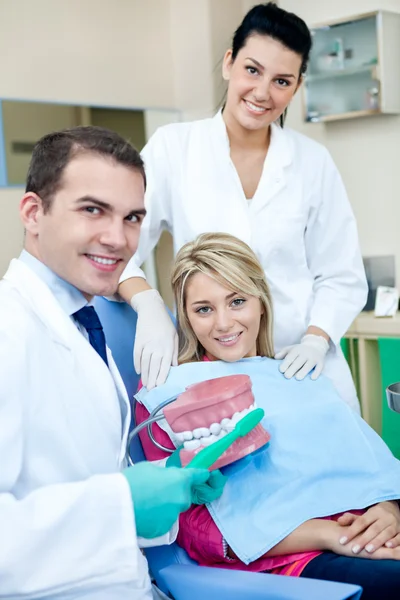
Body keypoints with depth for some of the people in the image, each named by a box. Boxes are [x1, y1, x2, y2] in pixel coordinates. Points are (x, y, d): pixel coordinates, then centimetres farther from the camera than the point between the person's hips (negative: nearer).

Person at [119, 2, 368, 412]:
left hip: (300, 372, 2)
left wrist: (316, 340, -11)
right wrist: (149, 305, -24)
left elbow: (342, 278, 5)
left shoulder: (313, 162, 2)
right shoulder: (173, 147, -3)